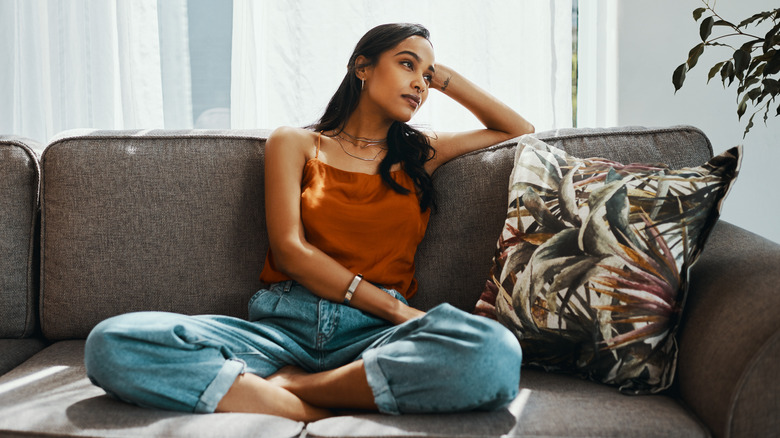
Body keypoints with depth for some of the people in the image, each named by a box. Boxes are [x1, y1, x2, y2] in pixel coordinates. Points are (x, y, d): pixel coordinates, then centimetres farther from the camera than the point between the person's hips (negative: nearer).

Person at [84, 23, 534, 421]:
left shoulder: (421, 153, 24)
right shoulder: (295, 143, 16)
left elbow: (520, 131, 35)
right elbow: (289, 250, 1)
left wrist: (446, 79, 27)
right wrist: (395, 308, -9)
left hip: (374, 334, 2)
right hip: (284, 323, -1)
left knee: (497, 350, -37)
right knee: (114, 343, -28)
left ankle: (284, 386, -23)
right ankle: (319, 412, -30)